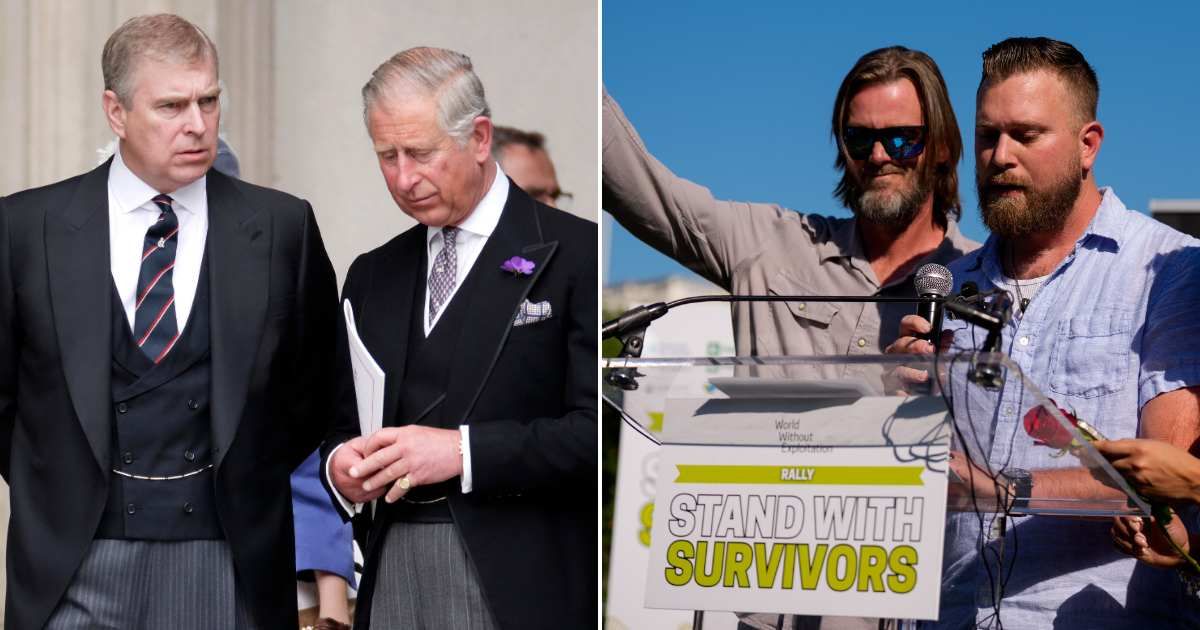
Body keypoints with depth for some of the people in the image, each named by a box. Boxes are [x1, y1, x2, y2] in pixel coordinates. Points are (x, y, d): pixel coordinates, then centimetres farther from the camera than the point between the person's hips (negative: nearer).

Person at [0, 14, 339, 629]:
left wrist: (246, 488, 7)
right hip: (74, 569, 0)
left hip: (230, 569, 0)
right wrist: (54, 495, 7)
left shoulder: (282, 227, 1)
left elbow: (313, 388, 11)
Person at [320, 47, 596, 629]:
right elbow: (343, 423, 20)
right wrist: (340, 465, -2)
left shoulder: (574, 253, -3)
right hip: (392, 575, 5)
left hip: (518, 582, -5)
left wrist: (466, 451, -18)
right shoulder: (372, 276, 17)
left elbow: (594, 428, -11)